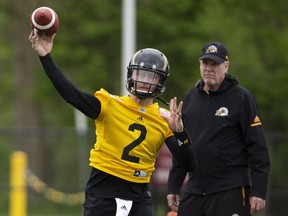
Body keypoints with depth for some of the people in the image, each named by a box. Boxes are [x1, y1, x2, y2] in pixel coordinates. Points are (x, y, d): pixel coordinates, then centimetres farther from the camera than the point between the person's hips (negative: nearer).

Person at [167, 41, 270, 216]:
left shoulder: (241, 98, -3)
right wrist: (173, 187, 16)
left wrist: (258, 191, -12)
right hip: (194, 191, 6)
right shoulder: (191, 98, 14)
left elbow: (258, 148, -6)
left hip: (231, 191, -6)